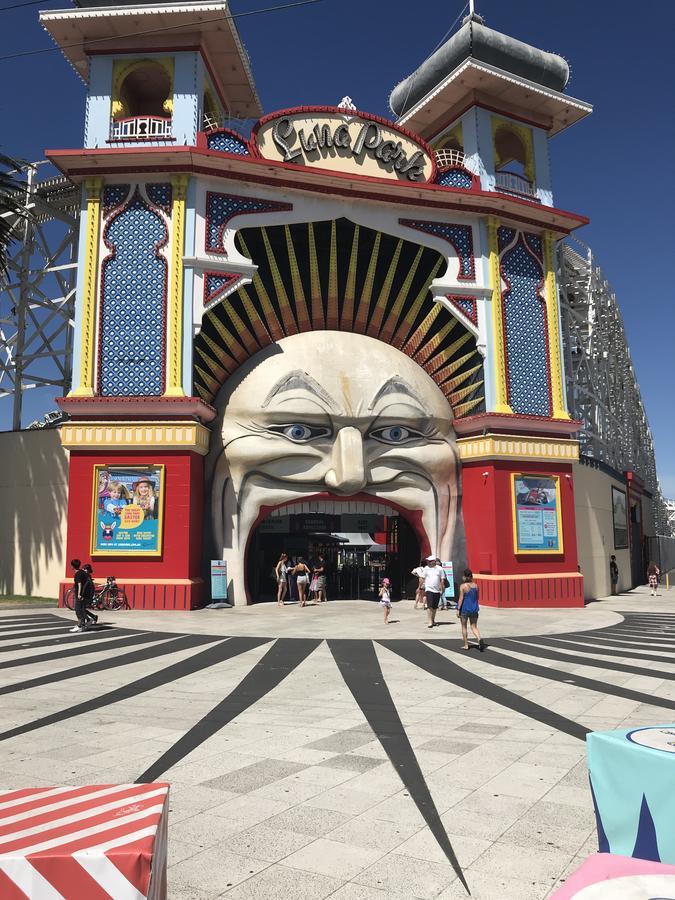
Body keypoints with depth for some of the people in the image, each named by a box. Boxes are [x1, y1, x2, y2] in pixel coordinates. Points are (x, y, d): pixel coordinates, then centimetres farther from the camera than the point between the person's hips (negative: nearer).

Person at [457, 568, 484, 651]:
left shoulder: (463, 586, -12)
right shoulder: (475, 585, 1)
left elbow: (461, 598, -13)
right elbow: (477, 597, 10)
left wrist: (458, 609, -7)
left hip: (465, 609, -4)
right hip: (474, 609, 4)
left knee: (464, 627, 11)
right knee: (474, 627, 9)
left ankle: (466, 645, 15)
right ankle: (479, 639, -17)